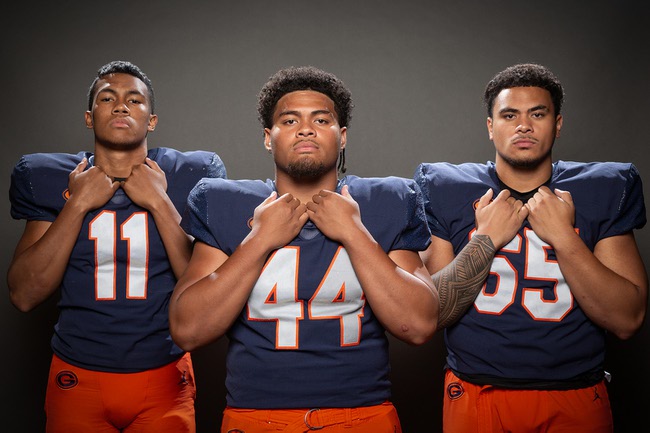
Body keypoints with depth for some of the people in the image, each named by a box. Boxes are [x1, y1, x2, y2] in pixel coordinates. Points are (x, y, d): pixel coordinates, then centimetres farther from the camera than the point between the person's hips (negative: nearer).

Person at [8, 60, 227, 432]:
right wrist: (77, 205, -14)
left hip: (164, 380, -1)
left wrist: (159, 203, -17)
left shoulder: (192, 176, -5)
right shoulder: (47, 178, -2)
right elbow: (24, 296, -8)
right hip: (77, 378, 1)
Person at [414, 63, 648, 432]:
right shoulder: (449, 193, -3)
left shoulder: (602, 191, -1)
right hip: (476, 397, 0)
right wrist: (487, 238, -16)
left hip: (576, 401, 1)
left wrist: (563, 236, -17)